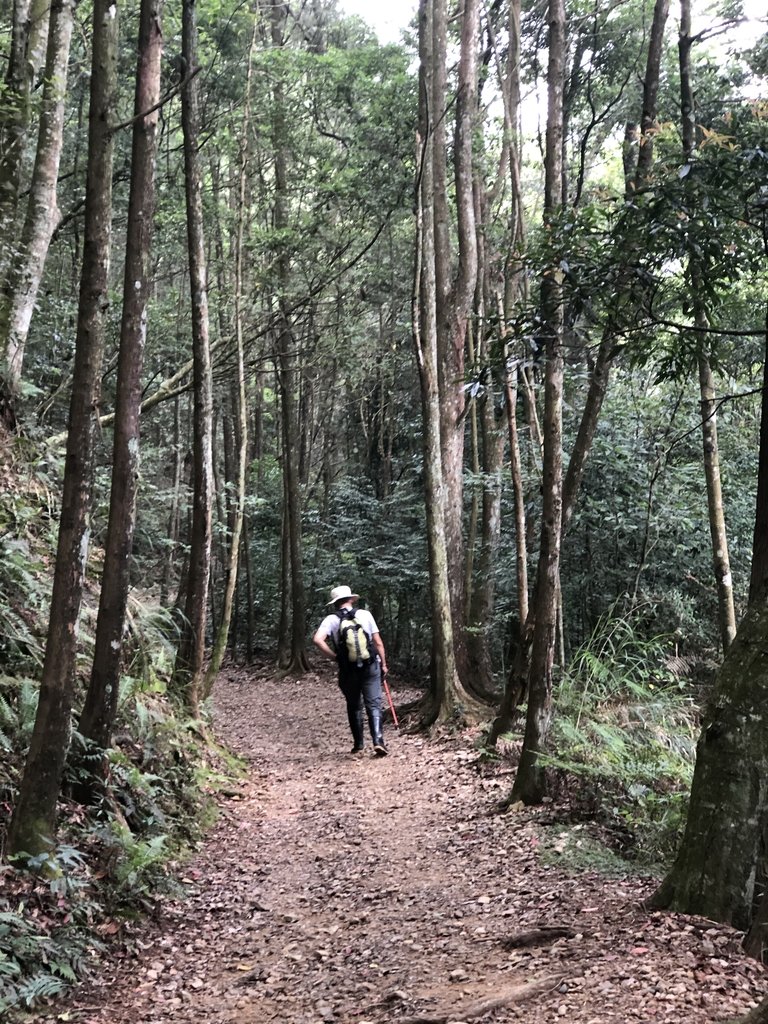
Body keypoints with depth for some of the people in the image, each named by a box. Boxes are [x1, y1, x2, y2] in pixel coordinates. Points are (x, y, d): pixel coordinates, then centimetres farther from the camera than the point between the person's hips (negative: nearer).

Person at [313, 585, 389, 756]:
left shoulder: (331, 619, -4)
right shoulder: (365, 614, -1)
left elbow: (317, 639, -20)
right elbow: (378, 642, 0)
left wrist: (334, 656, -8)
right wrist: (383, 663, 12)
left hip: (348, 670, 0)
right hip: (370, 667, 0)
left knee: (354, 707, 17)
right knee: (373, 705, 2)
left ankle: (359, 744, 22)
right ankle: (378, 741, -15)